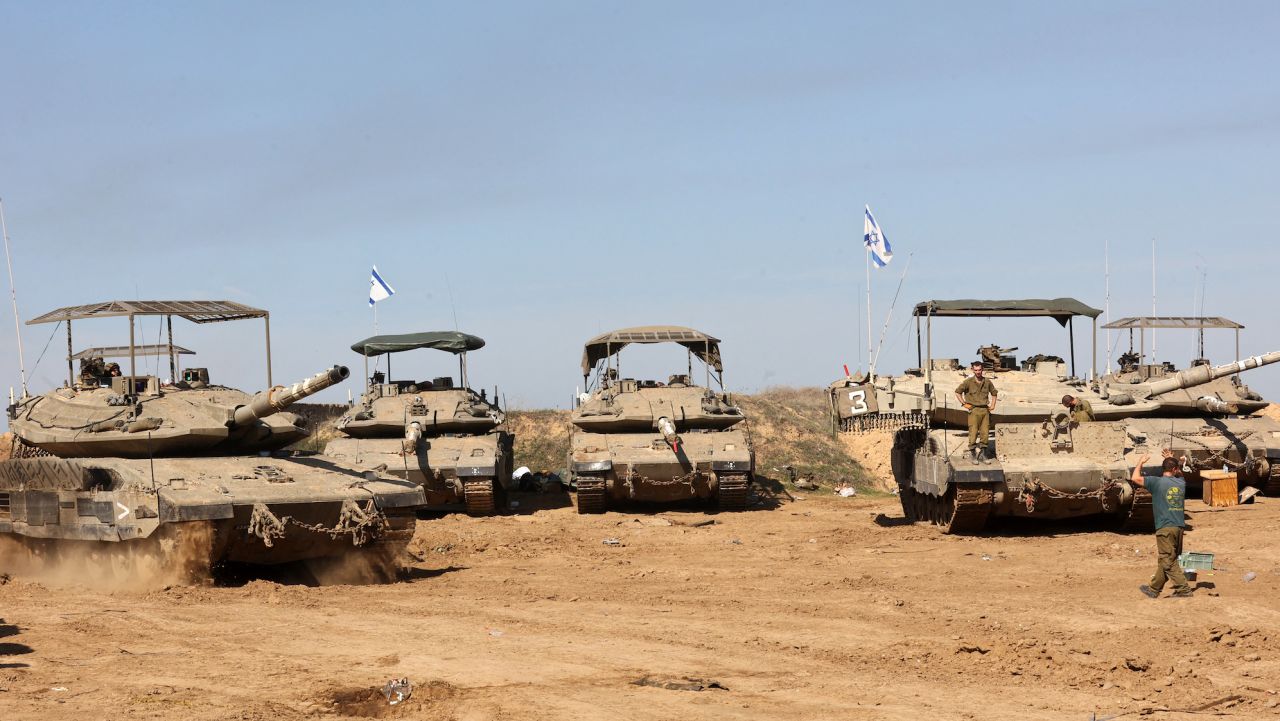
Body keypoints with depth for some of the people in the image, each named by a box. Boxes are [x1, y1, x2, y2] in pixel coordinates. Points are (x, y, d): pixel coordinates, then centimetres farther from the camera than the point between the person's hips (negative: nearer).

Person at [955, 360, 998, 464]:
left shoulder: (987, 382, 8)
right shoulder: (968, 382, -4)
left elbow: (993, 392, 25)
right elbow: (957, 392, 2)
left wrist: (992, 405, 14)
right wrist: (964, 404, -2)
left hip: (985, 410, 4)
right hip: (974, 410, -4)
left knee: (984, 433, 5)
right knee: (973, 433, -7)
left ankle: (982, 454, 14)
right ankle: (973, 455, 2)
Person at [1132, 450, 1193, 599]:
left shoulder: (1157, 482, -8)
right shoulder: (1181, 483, 9)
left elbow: (1135, 478, -1)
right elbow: (1176, 476, 35)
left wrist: (1140, 462, 13)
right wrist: (1172, 459, 39)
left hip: (1165, 527, -6)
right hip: (1179, 526, 6)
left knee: (1168, 561, -3)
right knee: (1166, 561, 13)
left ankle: (1183, 590, -7)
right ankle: (1154, 589, 18)